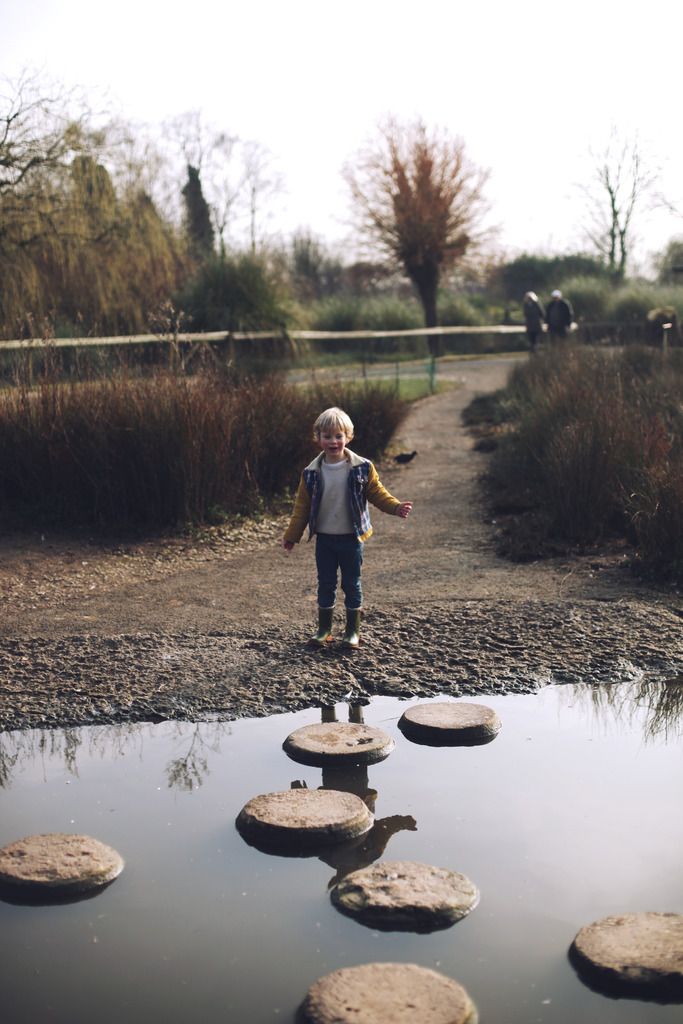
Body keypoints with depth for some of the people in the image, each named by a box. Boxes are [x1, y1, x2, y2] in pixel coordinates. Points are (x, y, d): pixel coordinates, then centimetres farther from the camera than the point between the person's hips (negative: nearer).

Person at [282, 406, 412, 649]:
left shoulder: (362, 468, -8)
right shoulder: (312, 473, -4)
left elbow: (376, 492, -1)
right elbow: (302, 506, 3)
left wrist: (396, 507, -18)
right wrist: (291, 536, 4)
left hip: (351, 538, -1)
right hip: (324, 539, 2)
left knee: (352, 584, 7)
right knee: (325, 584, 9)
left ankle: (353, 631, 19)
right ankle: (324, 629, 22)